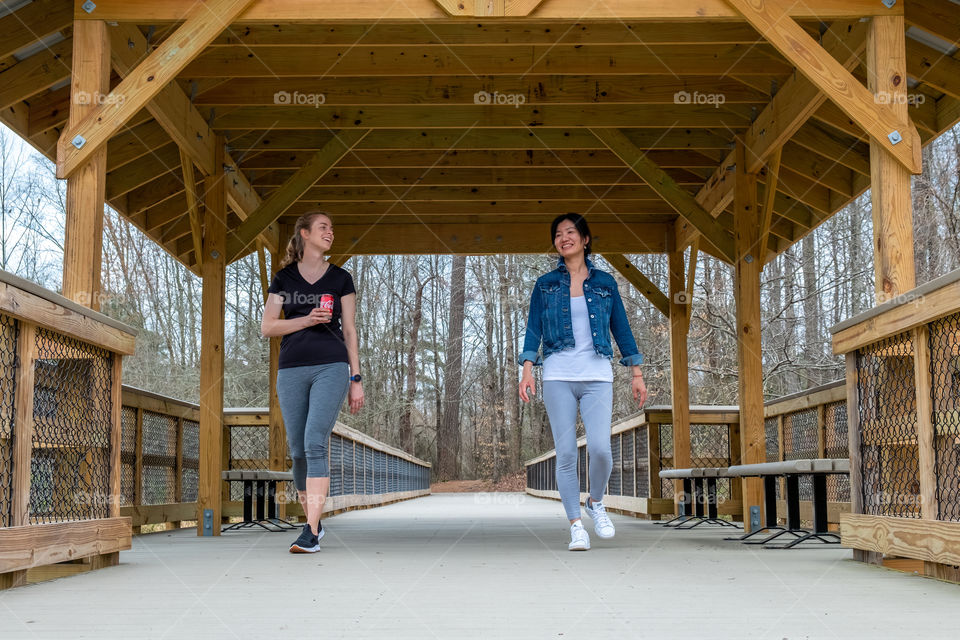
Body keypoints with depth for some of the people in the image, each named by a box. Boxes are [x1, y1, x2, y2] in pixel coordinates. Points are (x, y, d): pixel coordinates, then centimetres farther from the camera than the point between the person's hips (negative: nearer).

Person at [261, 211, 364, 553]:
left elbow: (349, 330, 10)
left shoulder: (340, 278, 11)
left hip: (331, 367, -2)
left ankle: (311, 534, -19)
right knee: (298, 451, 5)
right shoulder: (283, 278, 12)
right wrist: (306, 320, -10)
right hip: (292, 370, 2)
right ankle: (313, 520, 24)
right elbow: (267, 327, 5)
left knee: (315, 443, -17)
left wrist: (356, 379, 4)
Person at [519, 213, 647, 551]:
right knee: (566, 453, -4)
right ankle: (576, 526, 4)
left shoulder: (605, 282, 11)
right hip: (558, 376, 0)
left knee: (600, 447, -15)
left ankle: (596, 503, 13)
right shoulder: (545, 285, 10)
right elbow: (534, 330, 6)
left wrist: (636, 374, 9)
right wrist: (527, 369, -8)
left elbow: (621, 329, 13)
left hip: (597, 376, 0)